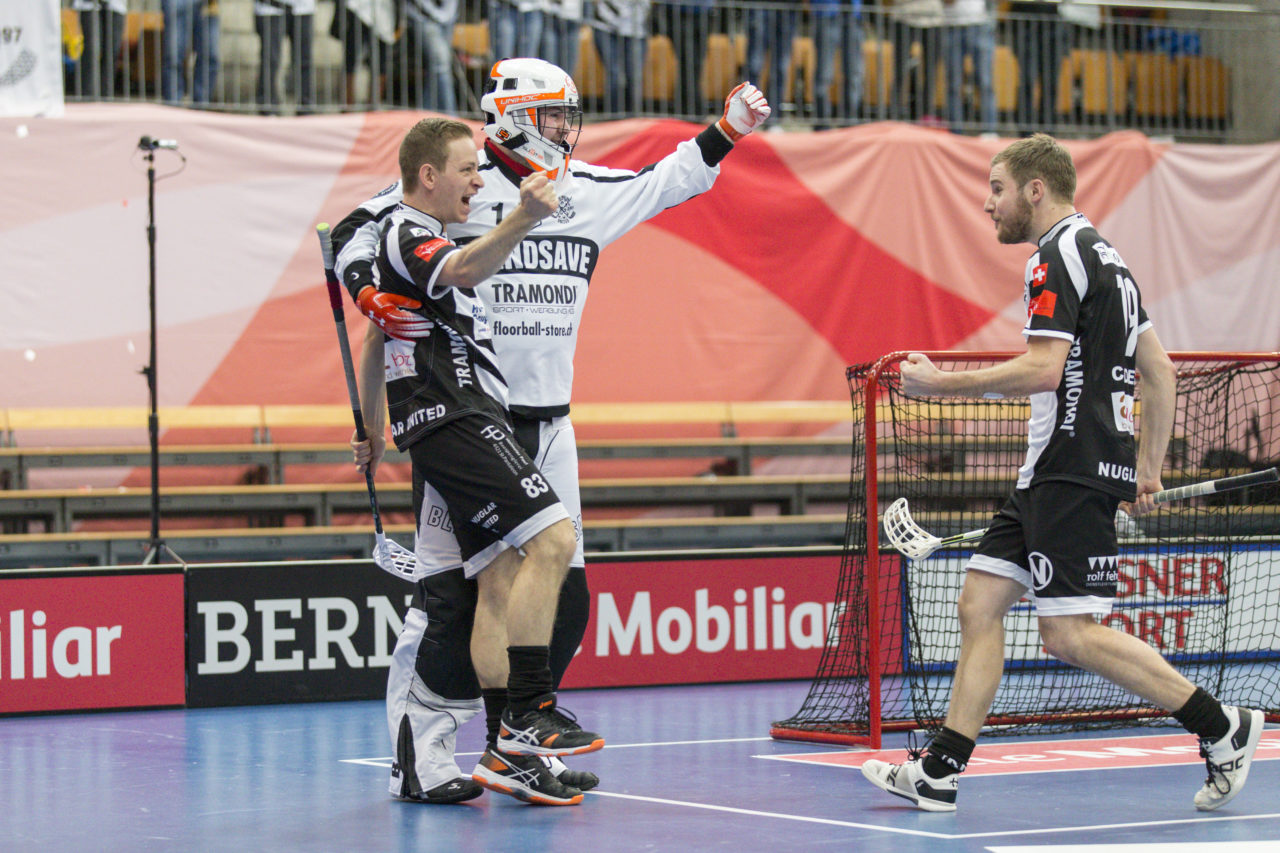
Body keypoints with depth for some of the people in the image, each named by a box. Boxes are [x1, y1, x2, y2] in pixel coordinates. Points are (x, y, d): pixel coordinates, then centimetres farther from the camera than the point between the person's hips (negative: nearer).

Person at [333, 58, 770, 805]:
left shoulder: (588, 192, 13)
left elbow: (666, 182, 30)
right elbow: (357, 233, -6)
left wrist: (728, 130, 26)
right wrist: (372, 297, -22)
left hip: (549, 426, 7)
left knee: (562, 595, 5)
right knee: (458, 590, -10)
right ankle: (419, 754, -3)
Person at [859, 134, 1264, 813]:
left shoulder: (1059, 256, -10)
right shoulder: (1103, 257, 21)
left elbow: (1043, 370, -21)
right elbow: (1160, 371, 22)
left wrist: (943, 384, -13)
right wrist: (1147, 470, 22)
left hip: (1073, 472, -11)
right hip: (1049, 476, 11)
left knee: (1070, 635, -11)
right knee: (979, 604, 6)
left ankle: (1220, 728, -5)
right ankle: (938, 773, 4)